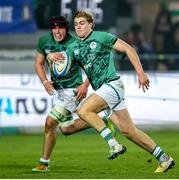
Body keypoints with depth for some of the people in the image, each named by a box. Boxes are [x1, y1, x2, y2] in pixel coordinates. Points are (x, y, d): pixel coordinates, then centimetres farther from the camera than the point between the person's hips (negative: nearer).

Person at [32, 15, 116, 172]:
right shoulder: (44, 41, -5)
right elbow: (39, 63, 7)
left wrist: (85, 85, -23)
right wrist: (45, 81, -10)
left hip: (72, 90, -7)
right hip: (56, 89, 7)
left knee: (50, 122, -14)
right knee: (66, 129, 14)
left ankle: (44, 163, -3)